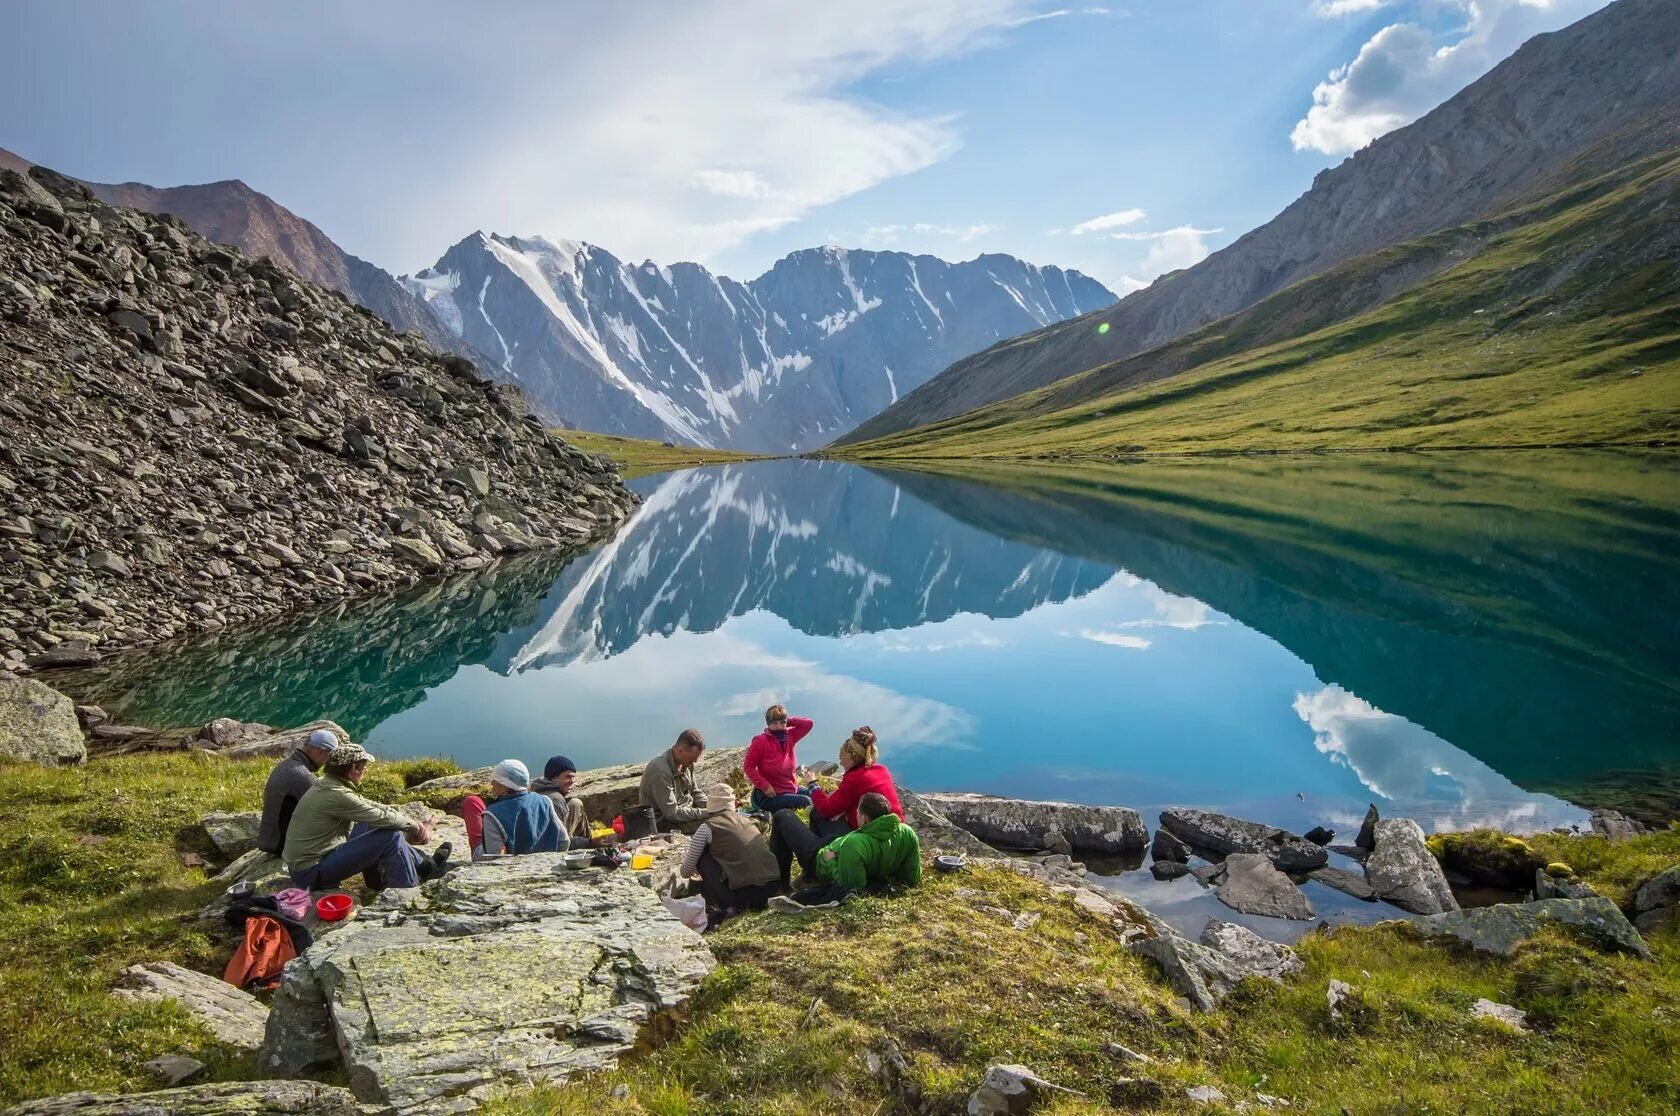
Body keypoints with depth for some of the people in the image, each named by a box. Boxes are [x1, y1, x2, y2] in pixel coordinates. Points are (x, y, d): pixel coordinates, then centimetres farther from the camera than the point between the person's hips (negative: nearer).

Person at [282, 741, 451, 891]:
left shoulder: (326, 784, 5)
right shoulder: (336, 795, -24)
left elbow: (368, 805, 11)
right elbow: (382, 818, -19)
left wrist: (409, 820, 4)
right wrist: (414, 825, -2)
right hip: (312, 872, -10)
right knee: (391, 836, -13)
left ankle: (424, 864, 22)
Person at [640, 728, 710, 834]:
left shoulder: (686, 762, -1)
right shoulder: (660, 771, -27)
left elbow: (694, 792, 13)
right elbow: (671, 813, -26)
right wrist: (705, 813, -25)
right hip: (664, 823, -9)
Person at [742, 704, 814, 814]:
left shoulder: (789, 736, 3)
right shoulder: (760, 741, -14)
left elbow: (808, 723, 2)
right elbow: (748, 766, -13)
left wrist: (788, 721, -6)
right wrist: (765, 786, -19)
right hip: (770, 795, -7)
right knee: (805, 802, -22)